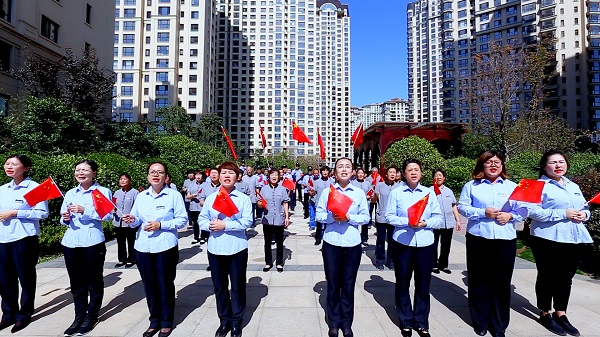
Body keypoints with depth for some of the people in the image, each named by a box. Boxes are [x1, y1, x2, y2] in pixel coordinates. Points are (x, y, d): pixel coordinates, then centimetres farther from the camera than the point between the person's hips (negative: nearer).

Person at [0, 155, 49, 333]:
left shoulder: (34, 187, -9)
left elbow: (42, 213, -14)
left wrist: (15, 213, -17)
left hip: (24, 239, -6)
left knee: (26, 278, 6)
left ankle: (24, 315, 21)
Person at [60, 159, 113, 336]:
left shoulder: (103, 191, -5)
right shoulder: (70, 193, 12)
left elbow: (108, 215, -14)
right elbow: (63, 217, 16)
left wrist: (85, 210, -22)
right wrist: (66, 218, -6)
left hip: (93, 242, -5)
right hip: (70, 242, 5)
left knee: (94, 281, 8)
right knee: (76, 282, 13)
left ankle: (92, 316, 24)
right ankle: (79, 316, 28)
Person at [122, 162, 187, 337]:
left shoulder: (174, 195, -7)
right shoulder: (141, 196, 7)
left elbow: (182, 220, -10)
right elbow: (137, 220, 11)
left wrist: (161, 225, -20)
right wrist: (133, 220, -12)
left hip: (165, 247, -4)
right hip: (143, 247, 5)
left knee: (165, 285, 9)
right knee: (149, 285, 14)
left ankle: (166, 322, 27)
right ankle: (154, 320, 33)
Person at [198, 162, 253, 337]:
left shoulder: (244, 198, -5)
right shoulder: (210, 198, 6)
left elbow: (247, 221, -13)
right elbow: (202, 219, 6)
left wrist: (225, 225, -20)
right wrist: (209, 225, -16)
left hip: (236, 249, -3)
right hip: (215, 249, 3)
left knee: (237, 287, 10)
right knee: (219, 287, 16)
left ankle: (236, 322, 29)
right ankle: (224, 320, 34)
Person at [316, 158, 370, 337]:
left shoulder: (359, 193, 1)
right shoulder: (327, 191, -1)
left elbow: (366, 217, -1)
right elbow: (319, 215, -1)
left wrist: (349, 218, -17)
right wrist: (332, 217, -20)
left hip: (352, 243, 1)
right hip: (331, 243, 0)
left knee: (348, 284, 11)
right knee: (333, 283, 11)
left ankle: (346, 323, 29)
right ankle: (334, 323, 28)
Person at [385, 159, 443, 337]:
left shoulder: (429, 192, 5)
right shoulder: (396, 192, -2)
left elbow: (438, 217, 2)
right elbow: (389, 216, -6)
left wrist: (425, 223, -16)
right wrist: (407, 222, -20)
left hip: (425, 243, 2)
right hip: (402, 243, -1)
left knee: (423, 284, 11)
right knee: (402, 283, 10)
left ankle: (422, 322, 28)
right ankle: (406, 321, 27)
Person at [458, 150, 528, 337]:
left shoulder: (512, 186, 10)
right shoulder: (471, 186, 3)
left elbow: (523, 210, 7)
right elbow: (462, 207, -2)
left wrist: (510, 215, -12)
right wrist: (483, 212, -15)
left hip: (505, 240, 2)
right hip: (478, 239, -1)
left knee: (502, 282, 6)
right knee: (479, 281, 6)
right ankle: (480, 322, 22)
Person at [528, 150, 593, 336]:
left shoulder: (574, 186, 15)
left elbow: (585, 208, 20)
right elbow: (533, 211, -18)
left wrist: (583, 215, -2)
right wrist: (563, 214, -21)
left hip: (575, 239, 7)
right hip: (548, 239, -6)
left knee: (566, 278, 14)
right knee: (547, 277, 6)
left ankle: (561, 314, 29)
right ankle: (546, 314, 22)